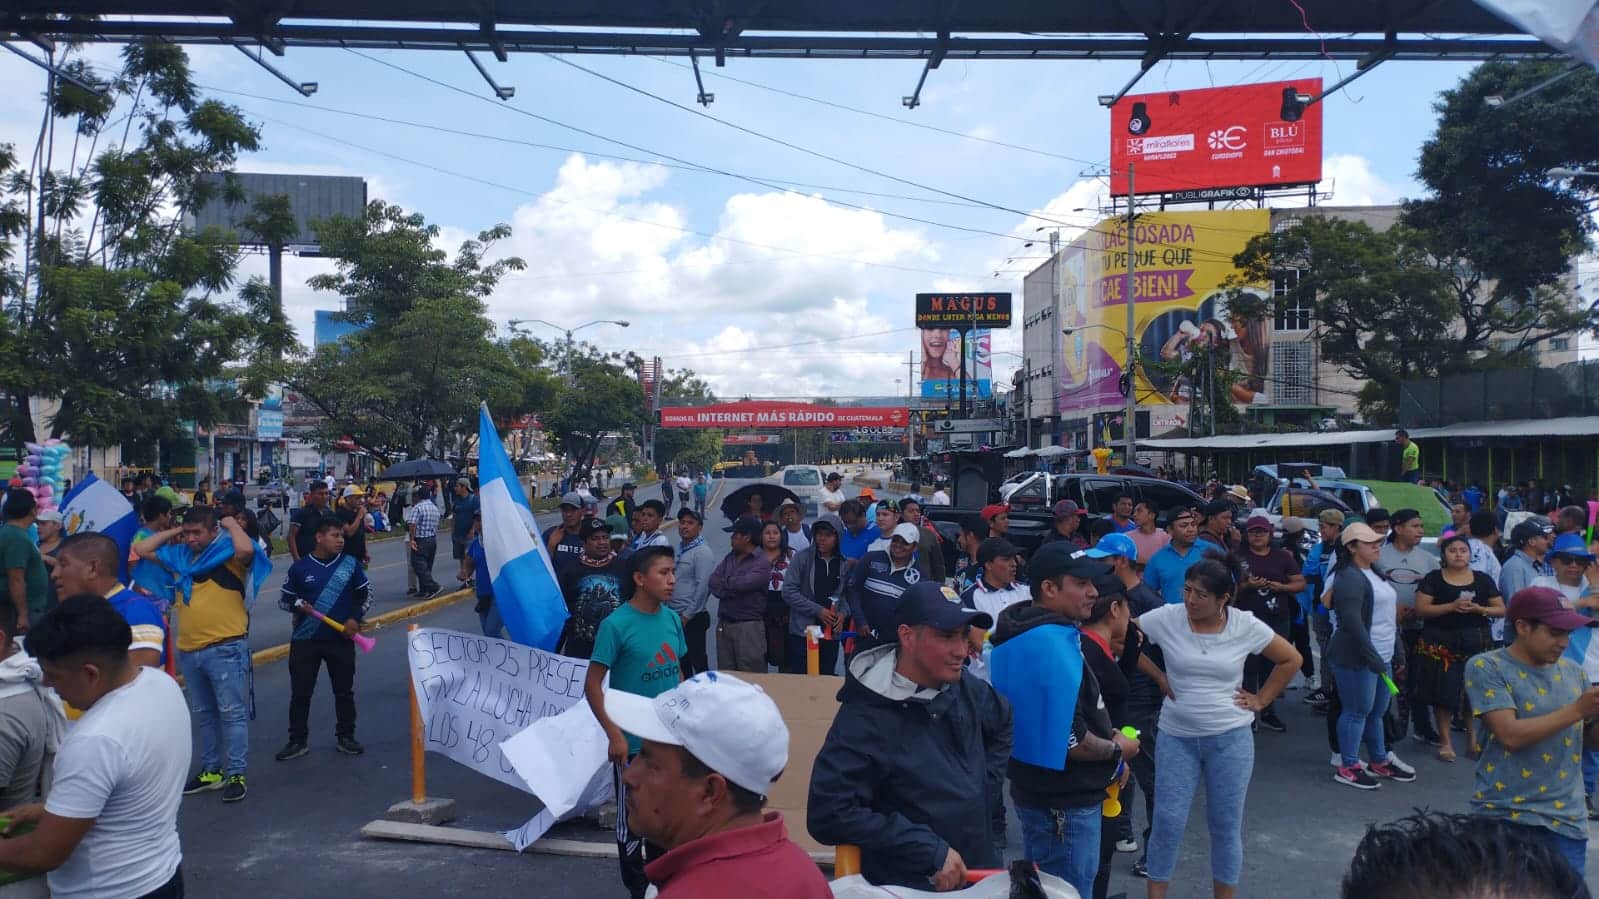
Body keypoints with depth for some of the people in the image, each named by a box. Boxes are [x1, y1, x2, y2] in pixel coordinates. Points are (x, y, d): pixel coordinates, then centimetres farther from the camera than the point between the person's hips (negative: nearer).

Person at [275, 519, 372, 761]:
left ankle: (345, 737, 23)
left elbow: (365, 594, 8)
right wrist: (298, 604, -16)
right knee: (300, 692, 5)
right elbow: (284, 600, 5)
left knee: (344, 691, 9)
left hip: (341, 640, 1)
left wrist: (355, 619, -5)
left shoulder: (351, 565, -2)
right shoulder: (299, 568, -4)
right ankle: (297, 741, 17)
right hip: (305, 640, -1)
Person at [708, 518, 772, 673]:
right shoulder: (729, 558, 13)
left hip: (749, 625, -7)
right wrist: (732, 589, -13)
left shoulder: (762, 562, -9)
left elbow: (742, 583, -20)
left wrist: (725, 582, 1)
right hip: (723, 624, 7)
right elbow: (713, 582, 4)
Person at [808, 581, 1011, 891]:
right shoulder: (865, 718, -23)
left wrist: (986, 790, 7)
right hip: (908, 887, -6)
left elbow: (1002, 724, 19)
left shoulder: (966, 688, -3)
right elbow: (828, 815, -28)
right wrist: (931, 851, -26)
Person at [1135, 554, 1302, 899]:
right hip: (1176, 736, 0)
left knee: (1226, 824, 9)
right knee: (1167, 820, 1)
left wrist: (1261, 700, 2)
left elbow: (1291, 660, 6)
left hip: (1230, 738, 0)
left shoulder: (1246, 626, -8)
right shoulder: (1166, 618, -11)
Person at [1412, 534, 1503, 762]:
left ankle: (1473, 737, 16)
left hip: (1475, 642, 2)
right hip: (1440, 643, -2)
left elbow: (1501, 610, 9)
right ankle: (1445, 740, 10)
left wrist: (1480, 609, -10)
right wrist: (1452, 606, -17)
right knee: (1443, 692, 0)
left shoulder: (1482, 580, 10)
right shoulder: (1433, 578, 2)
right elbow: (1420, 609, -6)